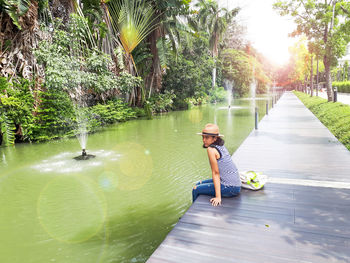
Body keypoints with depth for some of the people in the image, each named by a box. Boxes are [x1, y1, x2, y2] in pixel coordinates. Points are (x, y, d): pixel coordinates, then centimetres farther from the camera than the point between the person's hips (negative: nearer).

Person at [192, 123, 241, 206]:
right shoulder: (221, 146, 7)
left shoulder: (211, 149, -17)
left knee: (196, 190, 1)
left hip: (229, 188, -9)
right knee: (199, 184, 23)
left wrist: (218, 197, -15)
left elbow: (215, 173, -17)